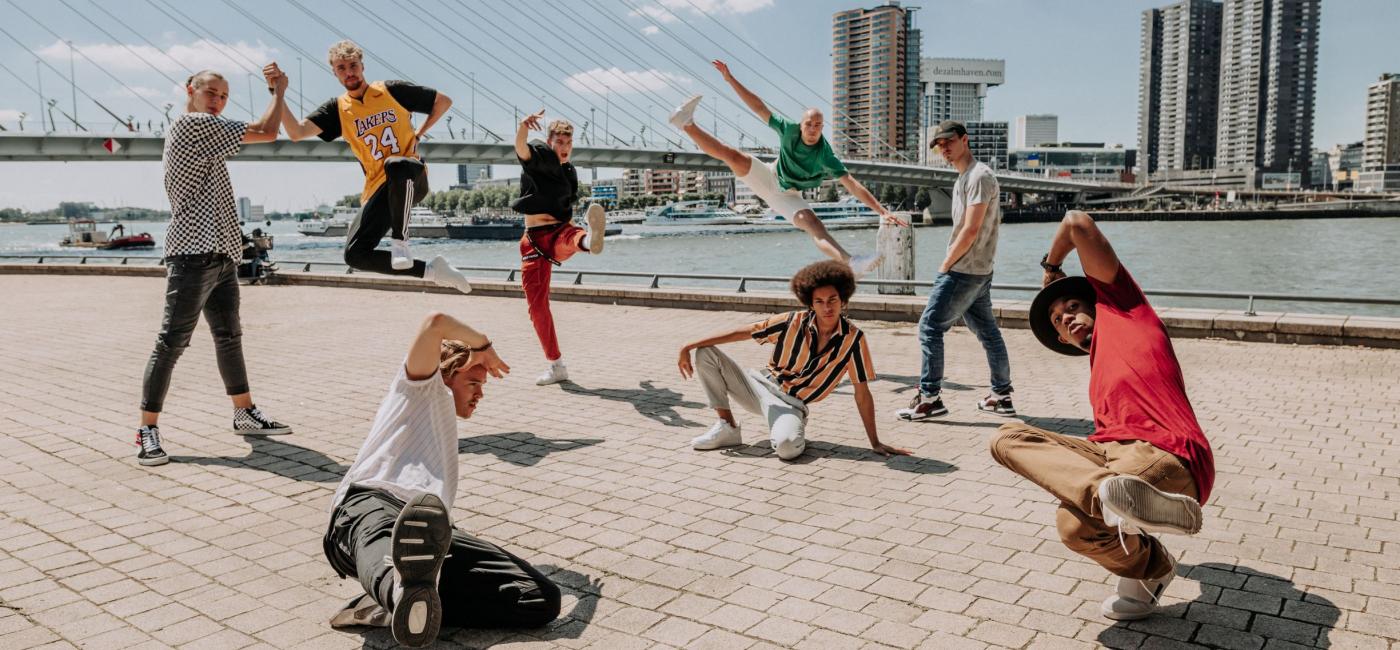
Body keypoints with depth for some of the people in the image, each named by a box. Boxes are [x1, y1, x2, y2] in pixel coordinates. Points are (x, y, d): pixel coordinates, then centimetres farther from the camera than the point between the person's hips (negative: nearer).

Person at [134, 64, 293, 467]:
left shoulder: (200, 131, 22)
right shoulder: (195, 123, -8)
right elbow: (265, 134, -8)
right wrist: (280, 91, 2)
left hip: (220, 254, 11)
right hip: (195, 254, -11)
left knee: (229, 336, 16)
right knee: (172, 342, -9)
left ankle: (245, 414, 26)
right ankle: (147, 429, -5)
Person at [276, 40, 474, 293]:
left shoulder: (392, 91, 3)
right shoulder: (337, 109, 9)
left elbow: (444, 101, 12)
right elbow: (296, 132, -5)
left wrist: (418, 134, 7)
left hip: (411, 181, -4)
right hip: (378, 189, 4)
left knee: (396, 164, -42)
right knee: (355, 254, -10)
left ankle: (399, 242, -26)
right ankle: (430, 270, 1)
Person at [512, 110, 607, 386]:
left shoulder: (570, 173, 13)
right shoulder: (537, 157, -1)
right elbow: (521, 147, -25)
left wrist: (579, 241, 27)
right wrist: (524, 126, -46)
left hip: (559, 233, 1)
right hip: (533, 240, -1)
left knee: (572, 235, -38)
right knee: (537, 304, 1)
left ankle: (591, 239, -78)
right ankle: (556, 366, 12)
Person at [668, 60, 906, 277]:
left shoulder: (826, 157, -25)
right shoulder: (789, 129, -19)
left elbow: (853, 185, -30)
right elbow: (759, 107, -16)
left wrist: (883, 211, -37)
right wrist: (730, 79, -20)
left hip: (787, 196, -2)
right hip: (769, 177, 2)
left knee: (815, 226, -28)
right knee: (735, 157, -25)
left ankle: (850, 264, -49)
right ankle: (687, 124, -23)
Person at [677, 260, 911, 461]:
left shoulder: (853, 338, -14)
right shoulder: (794, 322, -12)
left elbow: (862, 392, -7)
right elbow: (740, 332, -7)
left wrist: (875, 443, -8)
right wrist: (688, 347, -10)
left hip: (792, 403, -3)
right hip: (762, 385, 3)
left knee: (786, 447, -38)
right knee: (706, 353, -15)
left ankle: (792, 430, 2)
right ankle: (727, 428, -2)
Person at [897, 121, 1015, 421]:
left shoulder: (979, 176, -14)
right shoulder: (964, 178, 17)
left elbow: (971, 230, -19)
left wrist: (946, 264, -12)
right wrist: (950, 264, 9)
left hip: (963, 272, -10)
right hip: (978, 272, 10)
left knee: (930, 327, -7)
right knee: (988, 331, 13)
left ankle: (929, 398, -2)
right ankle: (1001, 396, 21)